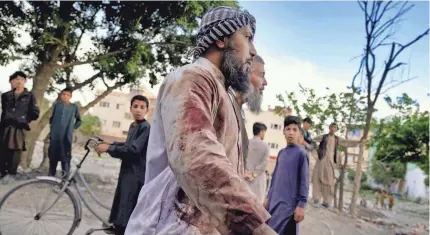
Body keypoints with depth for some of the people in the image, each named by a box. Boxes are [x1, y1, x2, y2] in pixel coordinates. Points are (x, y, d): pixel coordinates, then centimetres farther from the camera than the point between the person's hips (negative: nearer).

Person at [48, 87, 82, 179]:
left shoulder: (74, 107, 3)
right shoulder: (56, 105, 8)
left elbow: (79, 121, 14)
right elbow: (51, 118, 20)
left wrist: (73, 127, 2)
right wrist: (53, 127, 10)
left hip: (67, 137, -2)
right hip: (55, 136, 2)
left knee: (65, 157, -5)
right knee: (53, 156, 7)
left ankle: (65, 176, -1)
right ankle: (51, 175, 18)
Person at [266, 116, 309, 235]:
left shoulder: (301, 153, -6)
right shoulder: (281, 153, 13)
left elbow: (304, 182, -9)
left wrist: (301, 204, -14)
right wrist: (269, 198, 18)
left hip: (289, 204, -6)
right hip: (274, 202, 6)